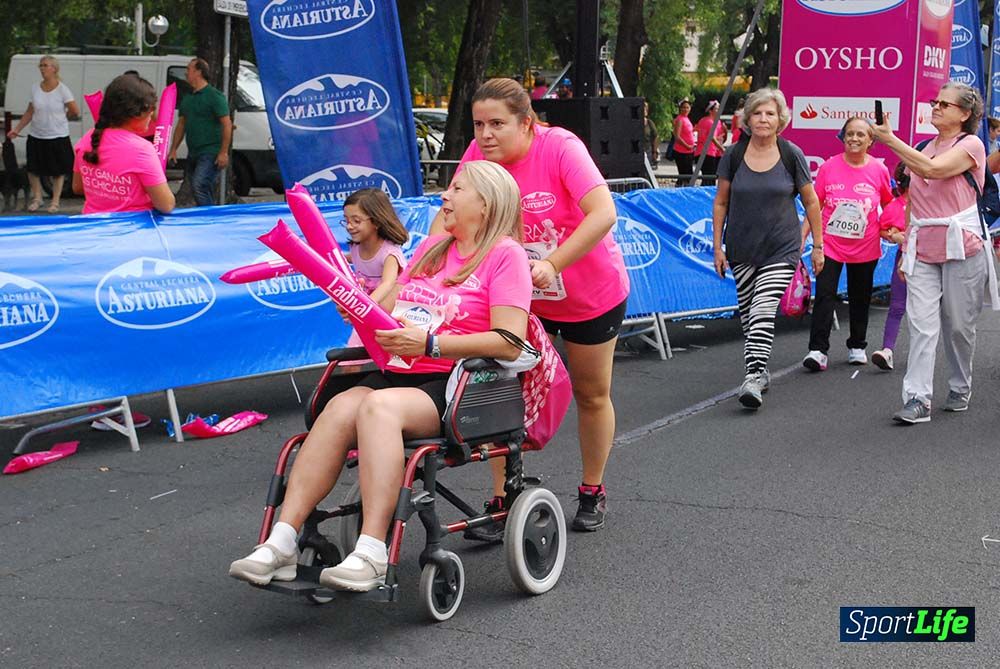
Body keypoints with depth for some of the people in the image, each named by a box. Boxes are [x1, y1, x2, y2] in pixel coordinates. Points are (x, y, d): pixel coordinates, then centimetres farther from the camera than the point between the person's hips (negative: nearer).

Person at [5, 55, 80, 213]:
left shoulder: (62, 89, -10)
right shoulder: (35, 89, 2)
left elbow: (75, 112, -9)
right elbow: (29, 113, 6)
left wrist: (59, 118, 4)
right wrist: (16, 129, 2)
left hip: (58, 137, -4)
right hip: (36, 136, 4)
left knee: (58, 171, 6)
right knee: (33, 169, 8)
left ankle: (55, 201, 19)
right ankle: (36, 197, 25)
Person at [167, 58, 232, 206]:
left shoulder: (214, 96, -8)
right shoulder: (187, 98, 15)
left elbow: (227, 124, -12)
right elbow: (181, 124, 22)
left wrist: (224, 152, -17)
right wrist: (173, 149, 15)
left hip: (210, 153, -8)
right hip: (193, 154, 8)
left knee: (199, 186, -21)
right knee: (204, 189, 11)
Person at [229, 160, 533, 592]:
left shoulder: (505, 254, 1)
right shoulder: (431, 247, 26)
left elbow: (509, 344, -11)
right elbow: (389, 306, 27)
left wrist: (430, 343, -17)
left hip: (457, 386, -6)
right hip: (400, 375, 6)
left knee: (379, 405, -34)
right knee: (341, 407, -25)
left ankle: (371, 555, -40)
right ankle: (281, 544, -33)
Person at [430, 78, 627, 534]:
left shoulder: (560, 147, -27)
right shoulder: (478, 155, -14)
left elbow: (603, 214, -35)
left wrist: (551, 264, -43)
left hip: (591, 295, -3)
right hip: (522, 296, 3)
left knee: (591, 394, 13)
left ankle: (592, 492, 32)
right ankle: (501, 502, 0)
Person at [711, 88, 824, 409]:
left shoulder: (791, 155, -4)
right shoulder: (733, 154, 0)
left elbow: (811, 202, 5)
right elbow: (721, 202, 7)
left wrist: (817, 246, 5)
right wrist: (717, 246, 4)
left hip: (781, 249, -3)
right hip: (741, 249, 3)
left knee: (763, 311, -15)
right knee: (746, 312, 9)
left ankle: (753, 377, -19)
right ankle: (759, 370, 24)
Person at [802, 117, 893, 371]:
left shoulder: (879, 170, -3)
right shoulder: (829, 167, -6)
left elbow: (888, 204, 13)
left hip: (865, 247, 2)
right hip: (830, 244, -2)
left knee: (860, 298, 14)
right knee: (824, 295, -10)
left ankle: (857, 346, 29)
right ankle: (818, 350, -11)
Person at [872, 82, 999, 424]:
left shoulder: (971, 145, -5)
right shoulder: (924, 149, 15)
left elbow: (932, 169, -23)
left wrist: (891, 140, -24)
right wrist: (905, 250, 15)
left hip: (961, 248, -5)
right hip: (924, 251, 5)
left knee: (958, 325, 5)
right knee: (921, 325, -6)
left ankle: (960, 389, 24)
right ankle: (917, 399, -10)